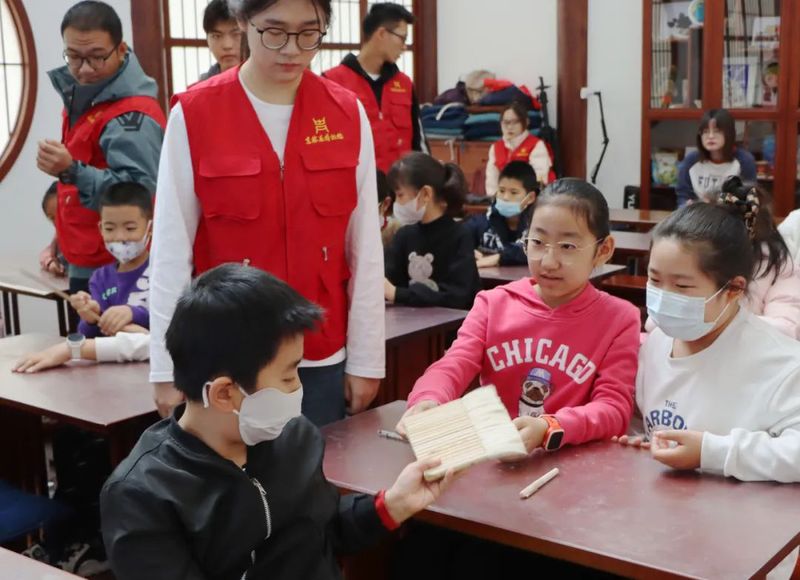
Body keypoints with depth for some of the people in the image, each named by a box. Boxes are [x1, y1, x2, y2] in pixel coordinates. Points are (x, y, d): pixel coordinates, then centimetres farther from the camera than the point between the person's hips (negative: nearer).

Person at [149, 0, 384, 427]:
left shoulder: (348, 114, -1)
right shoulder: (192, 115, -7)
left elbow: (366, 248, 1)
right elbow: (171, 250, -5)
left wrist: (365, 359, 1)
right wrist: (168, 368, -4)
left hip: (324, 357, 2)